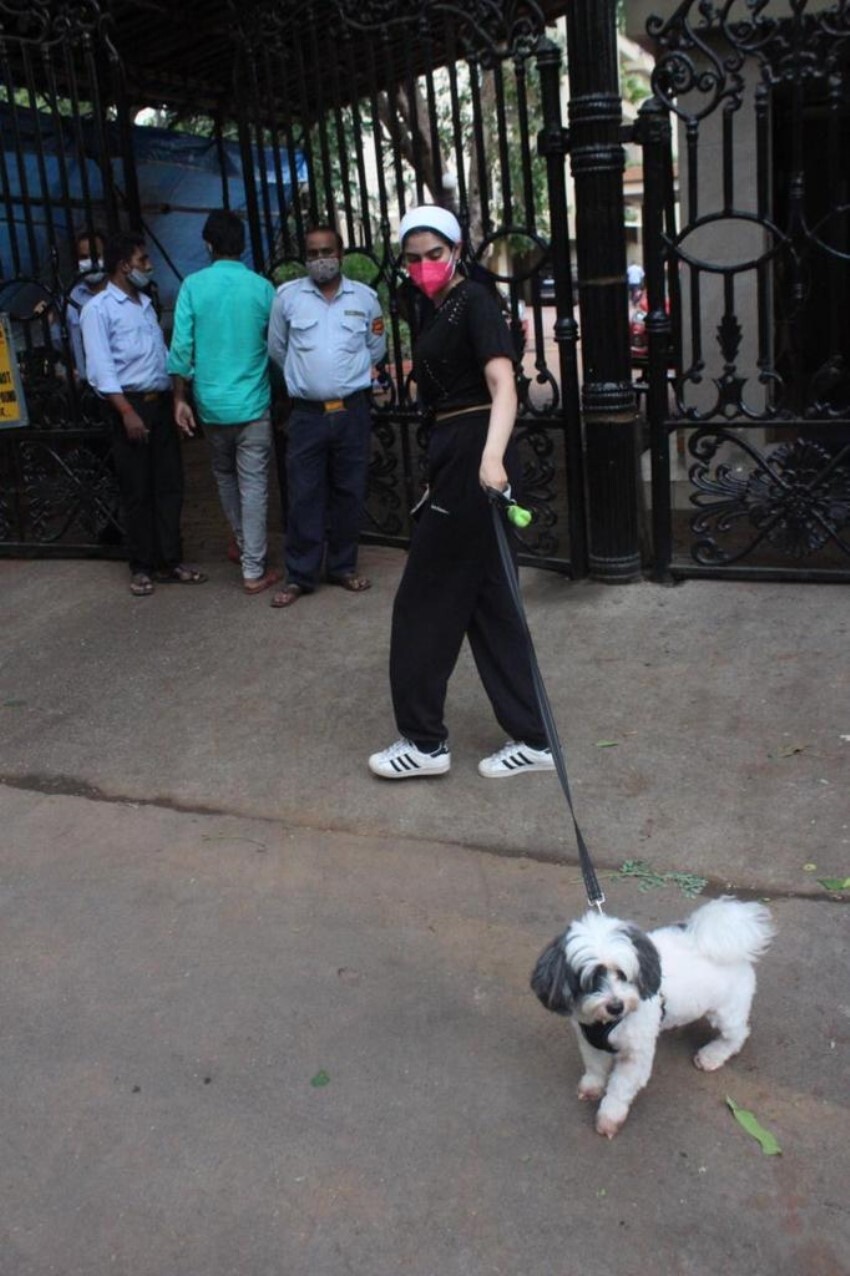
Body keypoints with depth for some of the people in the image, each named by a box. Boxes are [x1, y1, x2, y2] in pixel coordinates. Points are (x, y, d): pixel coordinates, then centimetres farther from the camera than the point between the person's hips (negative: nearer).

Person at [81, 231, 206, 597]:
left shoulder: (146, 304, 18)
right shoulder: (98, 309, -4)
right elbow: (101, 368, -12)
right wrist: (127, 412, -19)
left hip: (162, 403, 6)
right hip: (131, 405, -6)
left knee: (169, 485, 6)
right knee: (137, 491, 0)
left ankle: (170, 562, 14)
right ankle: (142, 567, 11)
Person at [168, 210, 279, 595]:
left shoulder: (193, 285, -3)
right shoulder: (261, 287, -3)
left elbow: (181, 347, -7)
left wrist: (180, 399, 1)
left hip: (211, 403, 2)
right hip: (252, 403, -1)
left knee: (225, 476, 22)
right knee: (253, 484, 1)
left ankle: (243, 545, 36)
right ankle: (254, 570, 1)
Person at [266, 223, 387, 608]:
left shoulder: (365, 297, 4)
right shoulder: (287, 295, 1)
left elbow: (376, 350, 16)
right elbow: (277, 349, 13)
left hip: (353, 411, 1)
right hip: (307, 413, -1)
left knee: (349, 493, 9)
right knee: (304, 496, 0)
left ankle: (342, 567, 22)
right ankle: (299, 575, 9)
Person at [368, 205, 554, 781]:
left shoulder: (475, 301, -11)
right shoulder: (443, 309, 17)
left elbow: (503, 386, -25)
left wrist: (491, 456, -43)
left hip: (473, 458, -10)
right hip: (456, 458, 10)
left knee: (424, 601, -1)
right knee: (486, 600, 11)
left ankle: (424, 741, 12)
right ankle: (531, 739, 17)